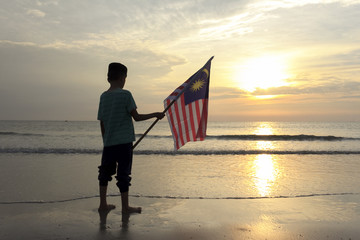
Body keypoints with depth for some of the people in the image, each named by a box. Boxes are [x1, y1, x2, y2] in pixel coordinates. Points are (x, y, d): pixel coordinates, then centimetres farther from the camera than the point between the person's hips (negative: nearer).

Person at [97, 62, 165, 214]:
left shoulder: (103, 96, 7)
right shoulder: (125, 94, -9)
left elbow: (102, 123, 10)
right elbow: (136, 117, -10)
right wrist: (156, 115, 1)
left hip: (108, 143, 5)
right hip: (124, 141, -5)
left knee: (105, 172, 15)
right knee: (123, 173, 3)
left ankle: (103, 204, 23)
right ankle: (125, 207, 13)